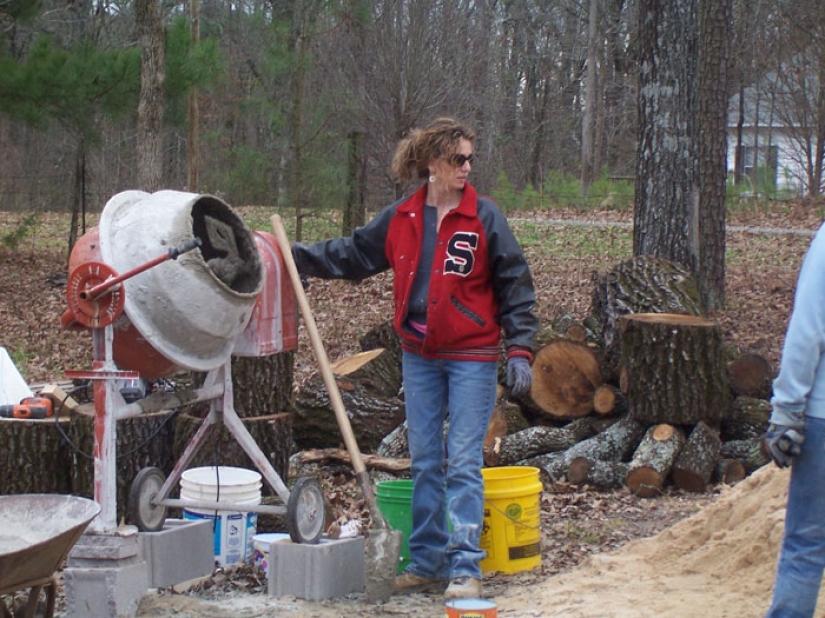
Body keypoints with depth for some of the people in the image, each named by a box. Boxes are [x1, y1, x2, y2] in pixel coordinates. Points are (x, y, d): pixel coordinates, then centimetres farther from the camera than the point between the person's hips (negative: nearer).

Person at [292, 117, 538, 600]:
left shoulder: (485, 217, -7)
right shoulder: (401, 219, 3)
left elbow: (515, 287, -5)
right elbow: (351, 254, 16)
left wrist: (520, 351, -11)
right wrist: (294, 255, 12)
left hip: (472, 358, -4)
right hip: (419, 357, 5)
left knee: (464, 462, -6)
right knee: (425, 463, 10)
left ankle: (465, 568, -3)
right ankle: (427, 563, 18)